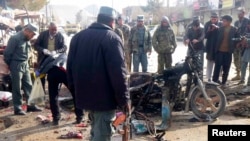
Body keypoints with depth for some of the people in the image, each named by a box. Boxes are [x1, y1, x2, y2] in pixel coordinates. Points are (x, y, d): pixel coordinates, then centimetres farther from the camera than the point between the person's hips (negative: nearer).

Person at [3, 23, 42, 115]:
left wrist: (25, 63, 5)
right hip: (16, 66, -8)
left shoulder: (27, 39, 6)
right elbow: (7, 53, -13)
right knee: (17, 88, 0)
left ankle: (31, 105, 21)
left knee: (28, 86, 11)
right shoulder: (15, 38, -16)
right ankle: (17, 108, 9)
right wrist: (10, 65, -1)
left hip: (25, 65, 8)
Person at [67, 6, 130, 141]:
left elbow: (70, 66, 15)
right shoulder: (112, 38, -13)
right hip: (104, 97, -7)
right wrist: (123, 99, -13)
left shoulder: (78, 36, 11)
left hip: (84, 94, 7)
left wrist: (75, 88, 22)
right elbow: (118, 72, -19)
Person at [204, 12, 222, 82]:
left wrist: (217, 28, -26)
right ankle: (209, 78, 10)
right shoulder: (207, 24, 0)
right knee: (210, 62, 5)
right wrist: (209, 31, -21)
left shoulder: (220, 24, 0)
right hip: (210, 46, 0)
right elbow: (205, 36, -3)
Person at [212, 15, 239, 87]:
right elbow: (217, 38, 5)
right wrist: (216, 48, -1)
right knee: (217, 66, 2)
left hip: (228, 51, 0)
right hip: (219, 50, 0)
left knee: (226, 68, 5)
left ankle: (224, 82, 15)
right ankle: (215, 80, 10)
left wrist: (232, 49, -3)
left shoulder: (234, 29, 1)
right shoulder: (220, 28, 3)